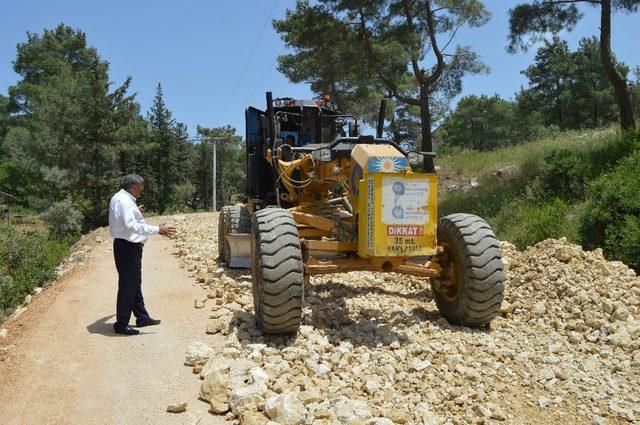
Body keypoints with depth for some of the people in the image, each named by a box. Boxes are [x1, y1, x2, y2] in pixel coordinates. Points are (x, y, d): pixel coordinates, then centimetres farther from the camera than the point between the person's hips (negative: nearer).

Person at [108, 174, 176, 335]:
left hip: (130, 247, 11)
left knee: (135, 284, 19)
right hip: (127, 248, -11)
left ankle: (142, 317, 31)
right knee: (127, 286, -2)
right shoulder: (124, 201, -20)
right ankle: (121, 325, 9)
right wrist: (157, 230, -33)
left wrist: (135, 212, 38)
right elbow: (131, 225, -31)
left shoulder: (120, 198, 13)